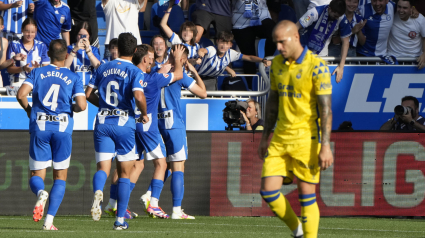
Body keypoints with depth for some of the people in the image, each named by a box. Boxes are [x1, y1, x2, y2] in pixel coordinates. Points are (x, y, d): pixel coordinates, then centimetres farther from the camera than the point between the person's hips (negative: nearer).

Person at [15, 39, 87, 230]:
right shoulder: (73, 78, 3)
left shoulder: (37, 73, 5)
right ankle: (49, 220, -2)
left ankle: (41, 193, -30)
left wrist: (28, 110, 11)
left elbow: (21, 94, -9)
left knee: (36, 175, 8)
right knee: (60, 177, 10)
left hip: (40, 128, 1)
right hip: (63, 128, 0)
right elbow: (82, 105, -9)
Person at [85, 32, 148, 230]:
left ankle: (97, 192, -36)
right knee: (124, 173, 9)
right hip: (124, 124, -3)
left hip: (103, 123, 3)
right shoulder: (134, 71, -5)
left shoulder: (103, 68, 8)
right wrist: (144, 115, -1)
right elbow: (139, 97, -20)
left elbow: (88, 94, 10)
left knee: (103, 168, 0)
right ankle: (120, 219, 8)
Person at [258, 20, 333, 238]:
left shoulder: (316, 66, -12)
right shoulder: (277, 63, 9)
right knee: (268, 191, -1)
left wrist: (325, 146, -18)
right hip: (280, 138, 6)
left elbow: (326, 108, -13)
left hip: (306, 137, -6)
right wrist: (265, 136, 18)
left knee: (307, 195, -5)